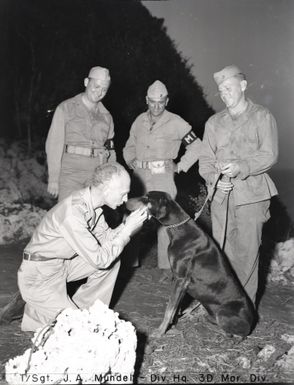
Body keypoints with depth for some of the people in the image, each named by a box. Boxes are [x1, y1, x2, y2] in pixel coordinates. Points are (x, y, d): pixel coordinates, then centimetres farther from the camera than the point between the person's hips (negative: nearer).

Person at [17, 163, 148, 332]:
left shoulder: (93, 200, -6)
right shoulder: (72, 212, -33)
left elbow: (104, 238, 6)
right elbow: (99, 259, -29)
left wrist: (129, 223, -11)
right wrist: (128, 229, -24)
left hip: (63, 264, 9)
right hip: (39, 275, -9)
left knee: (113, 260, 2)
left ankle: (83, 310, 12)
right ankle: (33, 313, 10)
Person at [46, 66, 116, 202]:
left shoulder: (106, 116, 15)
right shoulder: (65, 109, 4)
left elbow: (111, 151, 16)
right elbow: (54, 144, 0)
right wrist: (53, 179, -5)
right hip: (71, 176, -3)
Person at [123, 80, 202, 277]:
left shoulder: (176, 123, -2)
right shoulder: (140, 121, 12)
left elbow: (197, 146, 2)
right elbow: (130, 145, 25)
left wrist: (181, 166, -2)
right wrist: (131, 161, 8)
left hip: (163, 176, -5)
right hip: (139, 175, 5)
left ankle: (166, 265, 1)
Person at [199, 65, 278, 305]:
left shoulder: (262, 117, 4)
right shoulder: (214, 122, 16)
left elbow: (269, 155, -5)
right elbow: (205, 158, 13)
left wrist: (241, 167, -20)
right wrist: (213, 178, -7)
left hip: (251, 195, -3)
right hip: (221, 195, 4)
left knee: (248, 250, -2)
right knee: (222, 250, 5)